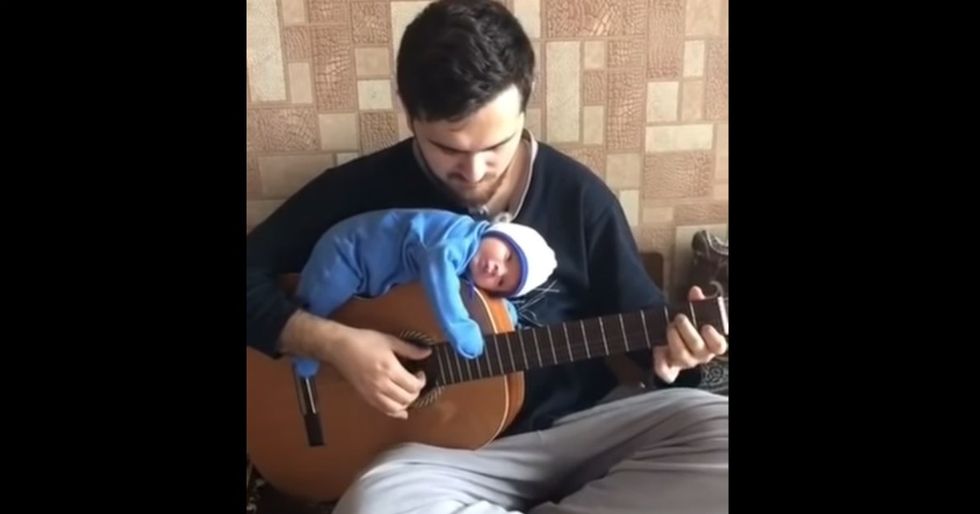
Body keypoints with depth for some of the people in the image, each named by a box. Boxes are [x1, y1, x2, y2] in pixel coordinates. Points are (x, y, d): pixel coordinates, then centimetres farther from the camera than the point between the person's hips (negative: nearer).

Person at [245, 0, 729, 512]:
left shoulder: (578, 195, -4)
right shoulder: (361, 192, -7)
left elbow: (637, 315, 6)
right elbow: (250, 276, -1)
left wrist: (666, 339, -17)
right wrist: (334, 343, -16)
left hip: (580, 425, 2)